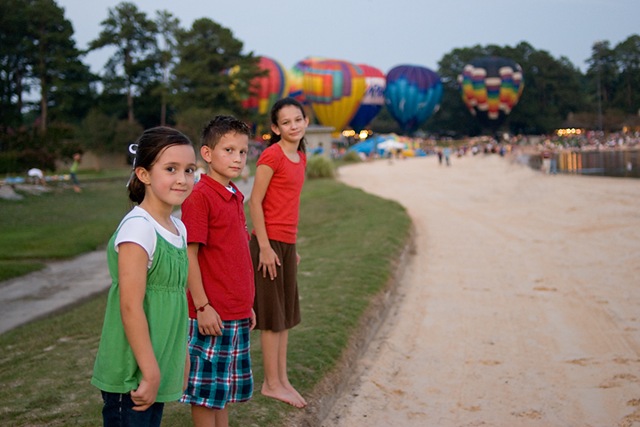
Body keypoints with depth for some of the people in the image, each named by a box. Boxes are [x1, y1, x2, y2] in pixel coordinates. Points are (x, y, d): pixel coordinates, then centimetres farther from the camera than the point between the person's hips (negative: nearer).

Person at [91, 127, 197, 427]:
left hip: (156, 370, 8)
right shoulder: (138, 228, -18)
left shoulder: (178, 228, 7)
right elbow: (131, 307, -21)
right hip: (133, 376, -8)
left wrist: (181, 359, 16)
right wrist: (150, 373, -18)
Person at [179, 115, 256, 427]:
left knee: (225, 390, 17)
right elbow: (189, 254, -16)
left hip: (237, 314, 8)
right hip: (211, 314, -8)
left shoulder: (236, 196, 11)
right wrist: (202, 306, -17)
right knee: (206, 392, 4)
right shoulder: (199, 196, -14)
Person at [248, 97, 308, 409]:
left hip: (287, 244, 8)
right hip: (269, 243, -8)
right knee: (272, 317, 0)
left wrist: (293, 246, 17)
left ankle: (282, 380, 23)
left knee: (286, 315, 13)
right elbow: (255, 202, -15)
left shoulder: (300, 157, 12)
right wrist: (265, 246, -18)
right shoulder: (272, 155, -13)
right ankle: (271, 384, 11)